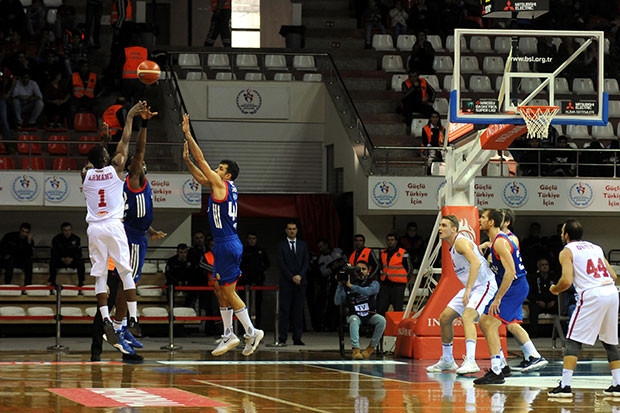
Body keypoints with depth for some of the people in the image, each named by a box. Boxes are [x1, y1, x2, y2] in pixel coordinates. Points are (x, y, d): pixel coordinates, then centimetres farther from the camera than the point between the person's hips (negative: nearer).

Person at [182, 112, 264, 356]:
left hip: (228, 245, -10)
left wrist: (187, 134, -8)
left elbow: (201, 160, -11)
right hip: (224, 245, 10)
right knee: (220, 290, 12)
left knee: (229, 292, -6)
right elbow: (200, 177, 26)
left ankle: (251, 332, -4)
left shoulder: (222, 185, -12)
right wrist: (186, 159, 18)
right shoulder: (221, 186, 12)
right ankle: (229, 335, 16)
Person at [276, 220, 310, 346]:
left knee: (299, 311, 0)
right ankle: (282, 338, -5)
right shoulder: (281, 245, 5)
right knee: (285, 310, -5)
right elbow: (281, 264, -2)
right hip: (286, 282, -2)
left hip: (300, 281, 2)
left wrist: (300, 276, -7)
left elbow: (306, 262, 8)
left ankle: (297, 338, 2)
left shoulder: (302, 244, 14)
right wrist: (292, 277, -10)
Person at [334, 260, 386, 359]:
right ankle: (356, 349, -44)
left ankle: (371, 348, -16)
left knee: (381, 320, -29)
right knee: (354, 320, -36)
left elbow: (366, 291, -22)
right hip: (354, 315, -1)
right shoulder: (346, 285, 2)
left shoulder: (373, 283, 1)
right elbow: (337, 302, -6)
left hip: (370, 315, 1)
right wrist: (340, 285, -14)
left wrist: (350, 286, -25)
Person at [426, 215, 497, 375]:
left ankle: (470, 361, -41)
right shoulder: (452, 245, 13)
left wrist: (468, 289, -37)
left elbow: (476, 263, -31)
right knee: (445, 317, 12)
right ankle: (447, 361, 25)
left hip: (484, 285, -11)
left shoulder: (461, 242, -17)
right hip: (470, 287, 11)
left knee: (467, 317, -31)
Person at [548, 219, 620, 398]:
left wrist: (555, 290, 12)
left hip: (592, 296, -6)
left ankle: (565, 385, -10)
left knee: (573, 341, -1)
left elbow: (566, 281, -8)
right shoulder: (596, 248, 24)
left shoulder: (567, 251, 6)